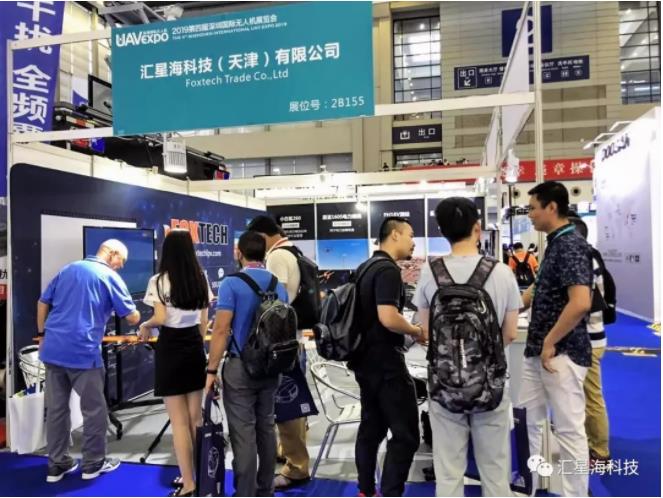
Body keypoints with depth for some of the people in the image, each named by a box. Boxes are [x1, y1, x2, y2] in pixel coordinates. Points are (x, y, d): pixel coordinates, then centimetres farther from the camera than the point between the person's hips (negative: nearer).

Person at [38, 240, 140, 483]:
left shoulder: (67, 269, 14)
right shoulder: (110, 277, -4)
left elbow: (42, 303, 16)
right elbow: (133, 318, -5)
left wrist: (42, 335, 23)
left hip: (52, 350, 7)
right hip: (82, 352, -6)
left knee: (55, 408, 15)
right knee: (94, 409, 9)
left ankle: (57, 465, 24)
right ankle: (93, 463, 20)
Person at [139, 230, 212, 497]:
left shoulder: (159, 280, -11)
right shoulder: (201, 279, 4)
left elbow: (160, 318, -18)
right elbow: (204, 321, 8)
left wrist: (145, 325, 3)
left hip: (170, 349, -5)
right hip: (195, 347, 5)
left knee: (179, 422, 4)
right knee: (195, 418, 15)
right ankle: (196, 474, 27)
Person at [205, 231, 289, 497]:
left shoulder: (231, 283, -12)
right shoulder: (279, 286, 5)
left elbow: (221, 330, -15)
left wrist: (212, 369, -9)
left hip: (240, 366, -5)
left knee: (243, 433, 1)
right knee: (266, 429, 15)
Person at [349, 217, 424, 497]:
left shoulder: (367, 266, 13)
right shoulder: (388, 269, -17)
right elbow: (388, 318, -27)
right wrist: (416, 331, -10)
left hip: (365, 358, 10)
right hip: (385, 360, -10)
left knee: (372, 427, 17)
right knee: (405, 434, -3)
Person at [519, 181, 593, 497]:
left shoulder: (571, 245, -17)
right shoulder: (554, 244, 12)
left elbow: (581, 302, -28)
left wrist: (550, 343, -20)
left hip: (562, 354, -10)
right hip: (536, 351, 10)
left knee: (569, 430, 3)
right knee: (527, 421, 17)